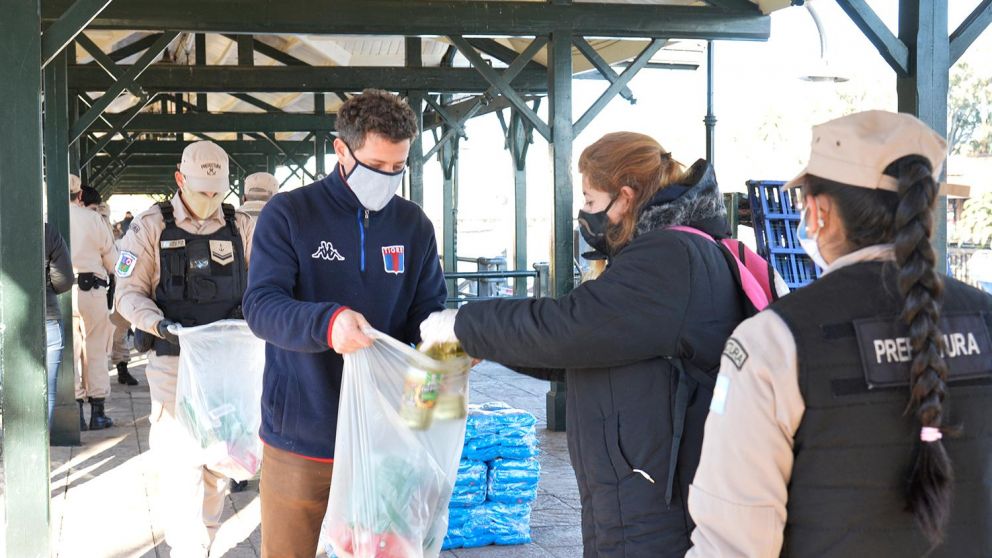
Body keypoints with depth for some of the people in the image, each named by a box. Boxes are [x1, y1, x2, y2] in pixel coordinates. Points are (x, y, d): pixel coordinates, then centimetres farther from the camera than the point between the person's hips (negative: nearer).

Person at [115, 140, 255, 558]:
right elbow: (129, 292, -3)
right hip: (175, 360, -3)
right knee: (181, 460, -5)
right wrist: (162, 325, -20)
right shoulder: (151, 227, -2)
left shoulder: (241, 227, 6)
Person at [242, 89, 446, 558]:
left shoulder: (414, 225, 5)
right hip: (301, 436, -3)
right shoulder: (288, 215, -7)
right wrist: (327, 321, -37)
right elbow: (260, 306, -16)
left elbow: (429, 312, 7)